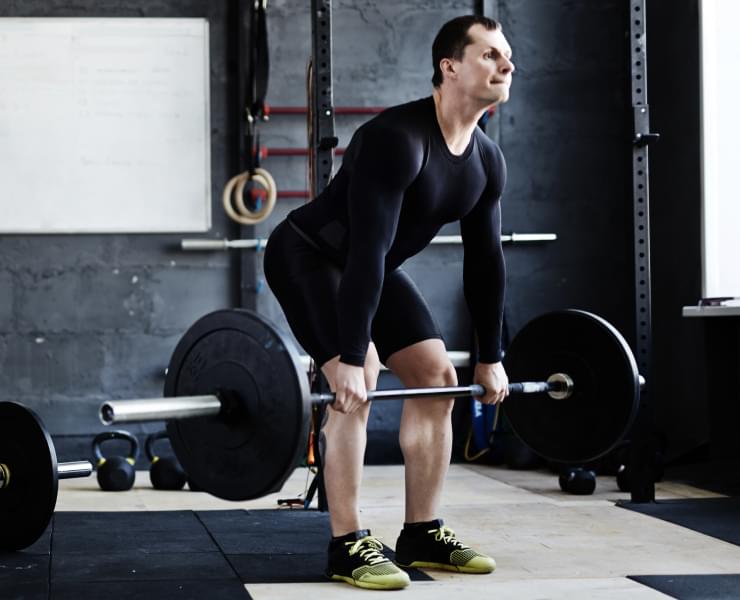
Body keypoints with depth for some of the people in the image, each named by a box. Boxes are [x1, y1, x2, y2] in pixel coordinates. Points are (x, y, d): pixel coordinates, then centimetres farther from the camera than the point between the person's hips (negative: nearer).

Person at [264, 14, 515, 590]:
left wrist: (491, 357, 3)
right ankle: (349, 545, -14)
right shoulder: (397, 138, -33)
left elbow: (485, 258, 2)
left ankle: (424, 534, 9)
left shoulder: (487, 161, -6)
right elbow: (366, 251, -37)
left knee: (438, 375, 2)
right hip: (308, 256, -9)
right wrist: (350, 359, -38)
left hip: (373, 267, 9)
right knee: (359, 383, -23)